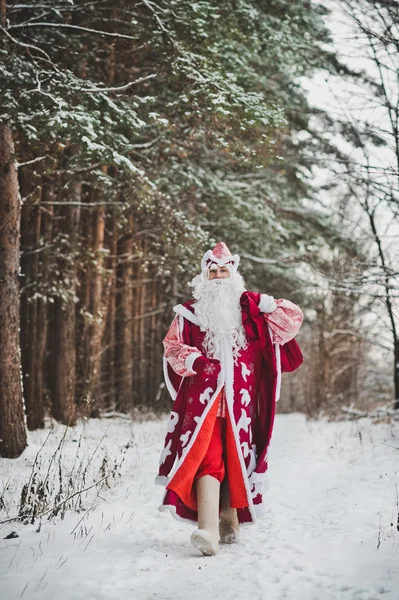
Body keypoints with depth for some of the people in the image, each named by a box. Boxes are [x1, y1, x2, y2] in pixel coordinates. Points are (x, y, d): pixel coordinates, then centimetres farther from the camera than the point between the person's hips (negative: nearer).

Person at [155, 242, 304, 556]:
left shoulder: (249, 307, 14)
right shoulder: (190, 311, 13)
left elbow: (293, 318, 11)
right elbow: (172, 345, 6)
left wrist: (268, 305, -6)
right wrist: (194, 360, -12)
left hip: (240, 397, 2)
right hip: (204, 394, -1)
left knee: (235, 456, 4)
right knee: (207, 456, -16)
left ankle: (230, 520, 23)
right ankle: (208, 530, -26)